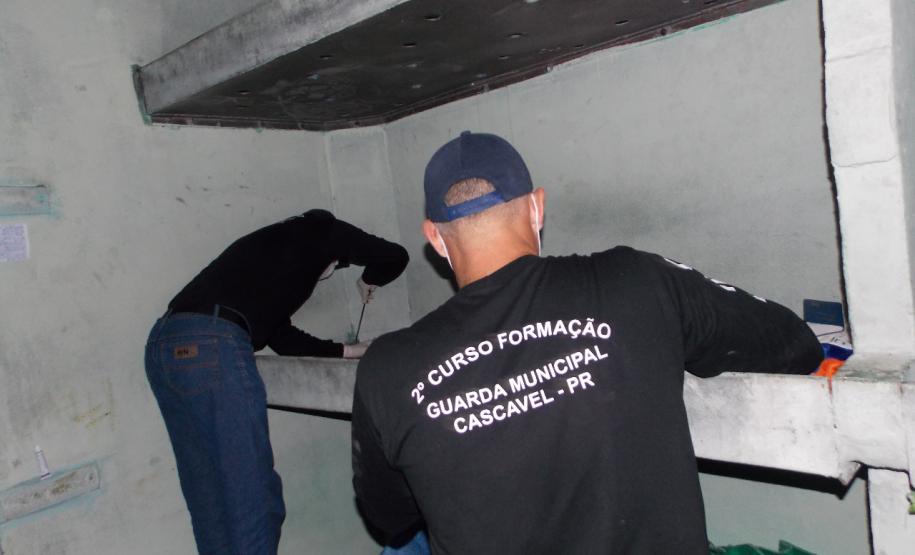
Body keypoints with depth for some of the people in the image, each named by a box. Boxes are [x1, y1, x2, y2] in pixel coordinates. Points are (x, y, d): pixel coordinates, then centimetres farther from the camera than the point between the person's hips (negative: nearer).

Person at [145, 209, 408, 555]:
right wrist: (368, 280, 33)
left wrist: (348, 350, 42)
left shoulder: (272, 248, 33)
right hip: (212, 346, -9)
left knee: (211, 498, 16)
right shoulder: (319, 230, 15)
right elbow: (394, 256, 13)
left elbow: (283, 338, 34)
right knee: (250, 495, 0)